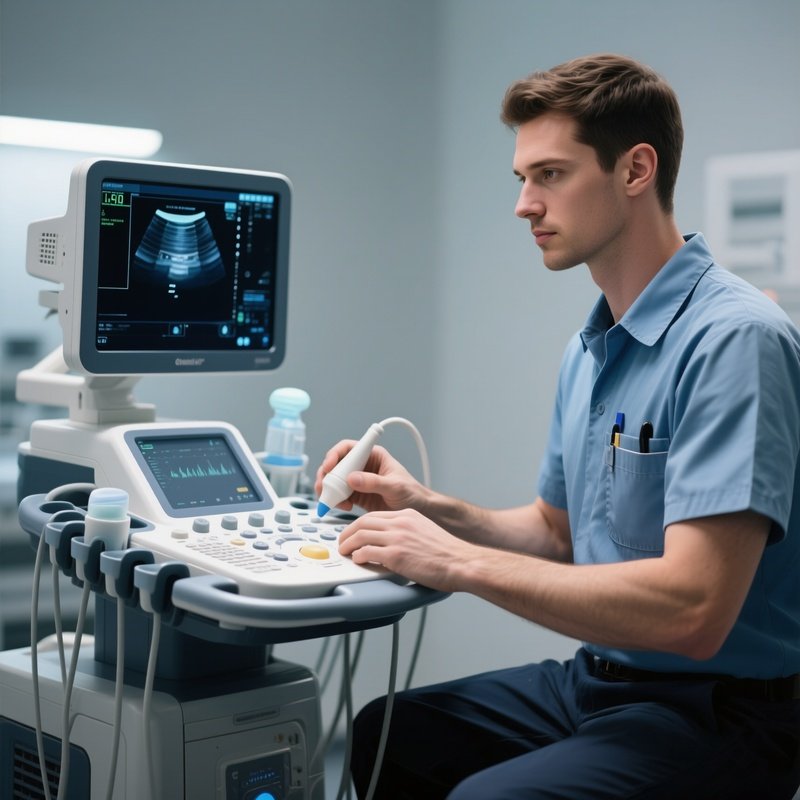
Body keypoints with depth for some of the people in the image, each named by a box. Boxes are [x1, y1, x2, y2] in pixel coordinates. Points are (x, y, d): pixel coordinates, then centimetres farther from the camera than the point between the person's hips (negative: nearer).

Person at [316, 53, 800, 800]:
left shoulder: (734, 339, -21)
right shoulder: (588, 353, 9)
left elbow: (692, 611, -29)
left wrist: (459, 561, -24)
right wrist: (428, 508, 2)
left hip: (714, 710, -9)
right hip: (595, 681, 9)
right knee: (384, 736, 12)